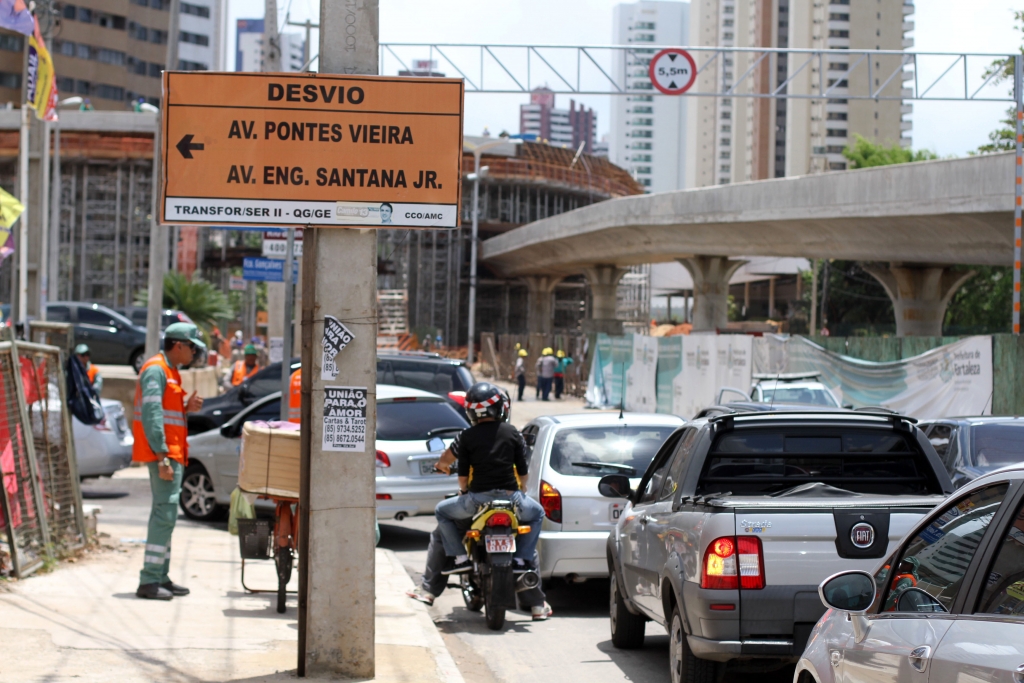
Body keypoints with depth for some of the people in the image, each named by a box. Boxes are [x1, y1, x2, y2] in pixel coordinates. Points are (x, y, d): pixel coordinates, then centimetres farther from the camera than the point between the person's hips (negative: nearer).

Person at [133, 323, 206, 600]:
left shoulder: (170, 371, 20)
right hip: (162, 453, -11)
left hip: (172, 452, 11)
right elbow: (152, 415, -20)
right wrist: (162, 456, -25)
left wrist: (186, 408, 5)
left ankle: (160, 577, 19)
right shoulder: (156, 370, -12)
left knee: (165, 512, 13)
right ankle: (149, 580, -15)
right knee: (165, 511, -14)